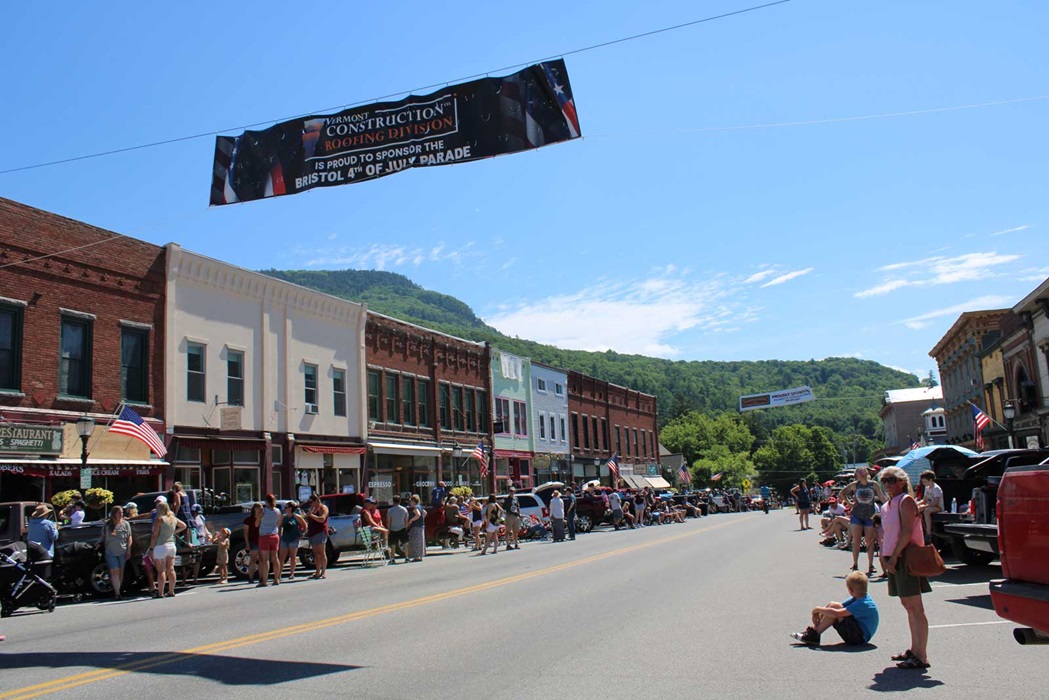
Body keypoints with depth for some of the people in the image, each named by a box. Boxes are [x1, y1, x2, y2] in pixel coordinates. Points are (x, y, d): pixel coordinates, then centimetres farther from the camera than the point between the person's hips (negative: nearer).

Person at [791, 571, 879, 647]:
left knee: (834, 607, -21)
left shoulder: (862, 604, -24)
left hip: (859, 638, -10)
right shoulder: (858, 599, 7)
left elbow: (836, 613, -30)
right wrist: (817, 613, -7)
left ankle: (814, 635, -13)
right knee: (832, 604, 3)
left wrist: (818, 609, -16)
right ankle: (813, 628, -2)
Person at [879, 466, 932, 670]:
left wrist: (894, 557, -19)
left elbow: (907, 531, -18)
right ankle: (914, 650, 23)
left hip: (906, 557, -9)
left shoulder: (906, 501, -10)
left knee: (915, 608, -8)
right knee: (908, 606, 15)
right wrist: (885, 557, 10)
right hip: (895, 559, 9)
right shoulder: (886, 506, 16)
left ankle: (921, 656, -7)